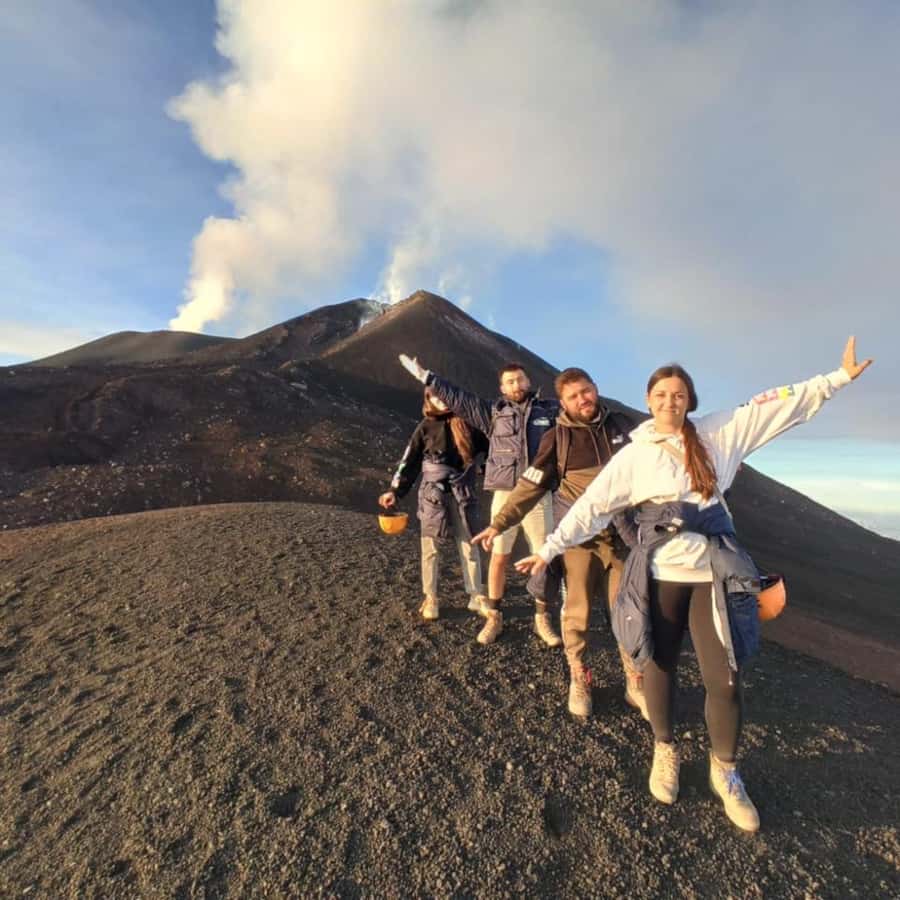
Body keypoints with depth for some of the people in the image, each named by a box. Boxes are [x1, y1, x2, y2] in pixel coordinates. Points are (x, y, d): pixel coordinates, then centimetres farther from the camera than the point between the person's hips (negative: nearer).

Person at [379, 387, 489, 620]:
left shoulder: (467, 423, 3)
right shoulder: (425, 428, 1)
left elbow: (490, 448, 9)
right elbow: (409, 462, 1)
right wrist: (395, 491, -5)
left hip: (462, 494, 1)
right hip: (432, 494, -1)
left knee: (469, 545, 5)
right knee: (430, 548, 4)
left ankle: (477, 596, 16)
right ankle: (430, 599, 17)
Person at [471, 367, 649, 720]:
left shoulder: (622, 425, 4)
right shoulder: (558, 437, -6)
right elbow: (530, 486, -6)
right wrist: (499, 523, -12)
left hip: (623, 534, 2)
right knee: (577, 611, 8)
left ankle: (636, 683, 29)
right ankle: (578, 681, 29)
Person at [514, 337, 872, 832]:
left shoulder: (718, 433, 4)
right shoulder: (633, 454, -1)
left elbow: (779, 404, 8)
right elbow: (592, 506, -3)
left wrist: (839, 376, 6)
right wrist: (550, 549, -7)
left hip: (714, 571, 1)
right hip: (660, 573, -1)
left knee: (725, 678, 4)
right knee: (659, 667, 11)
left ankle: (724, 772, 29)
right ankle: (664, 751, 38)